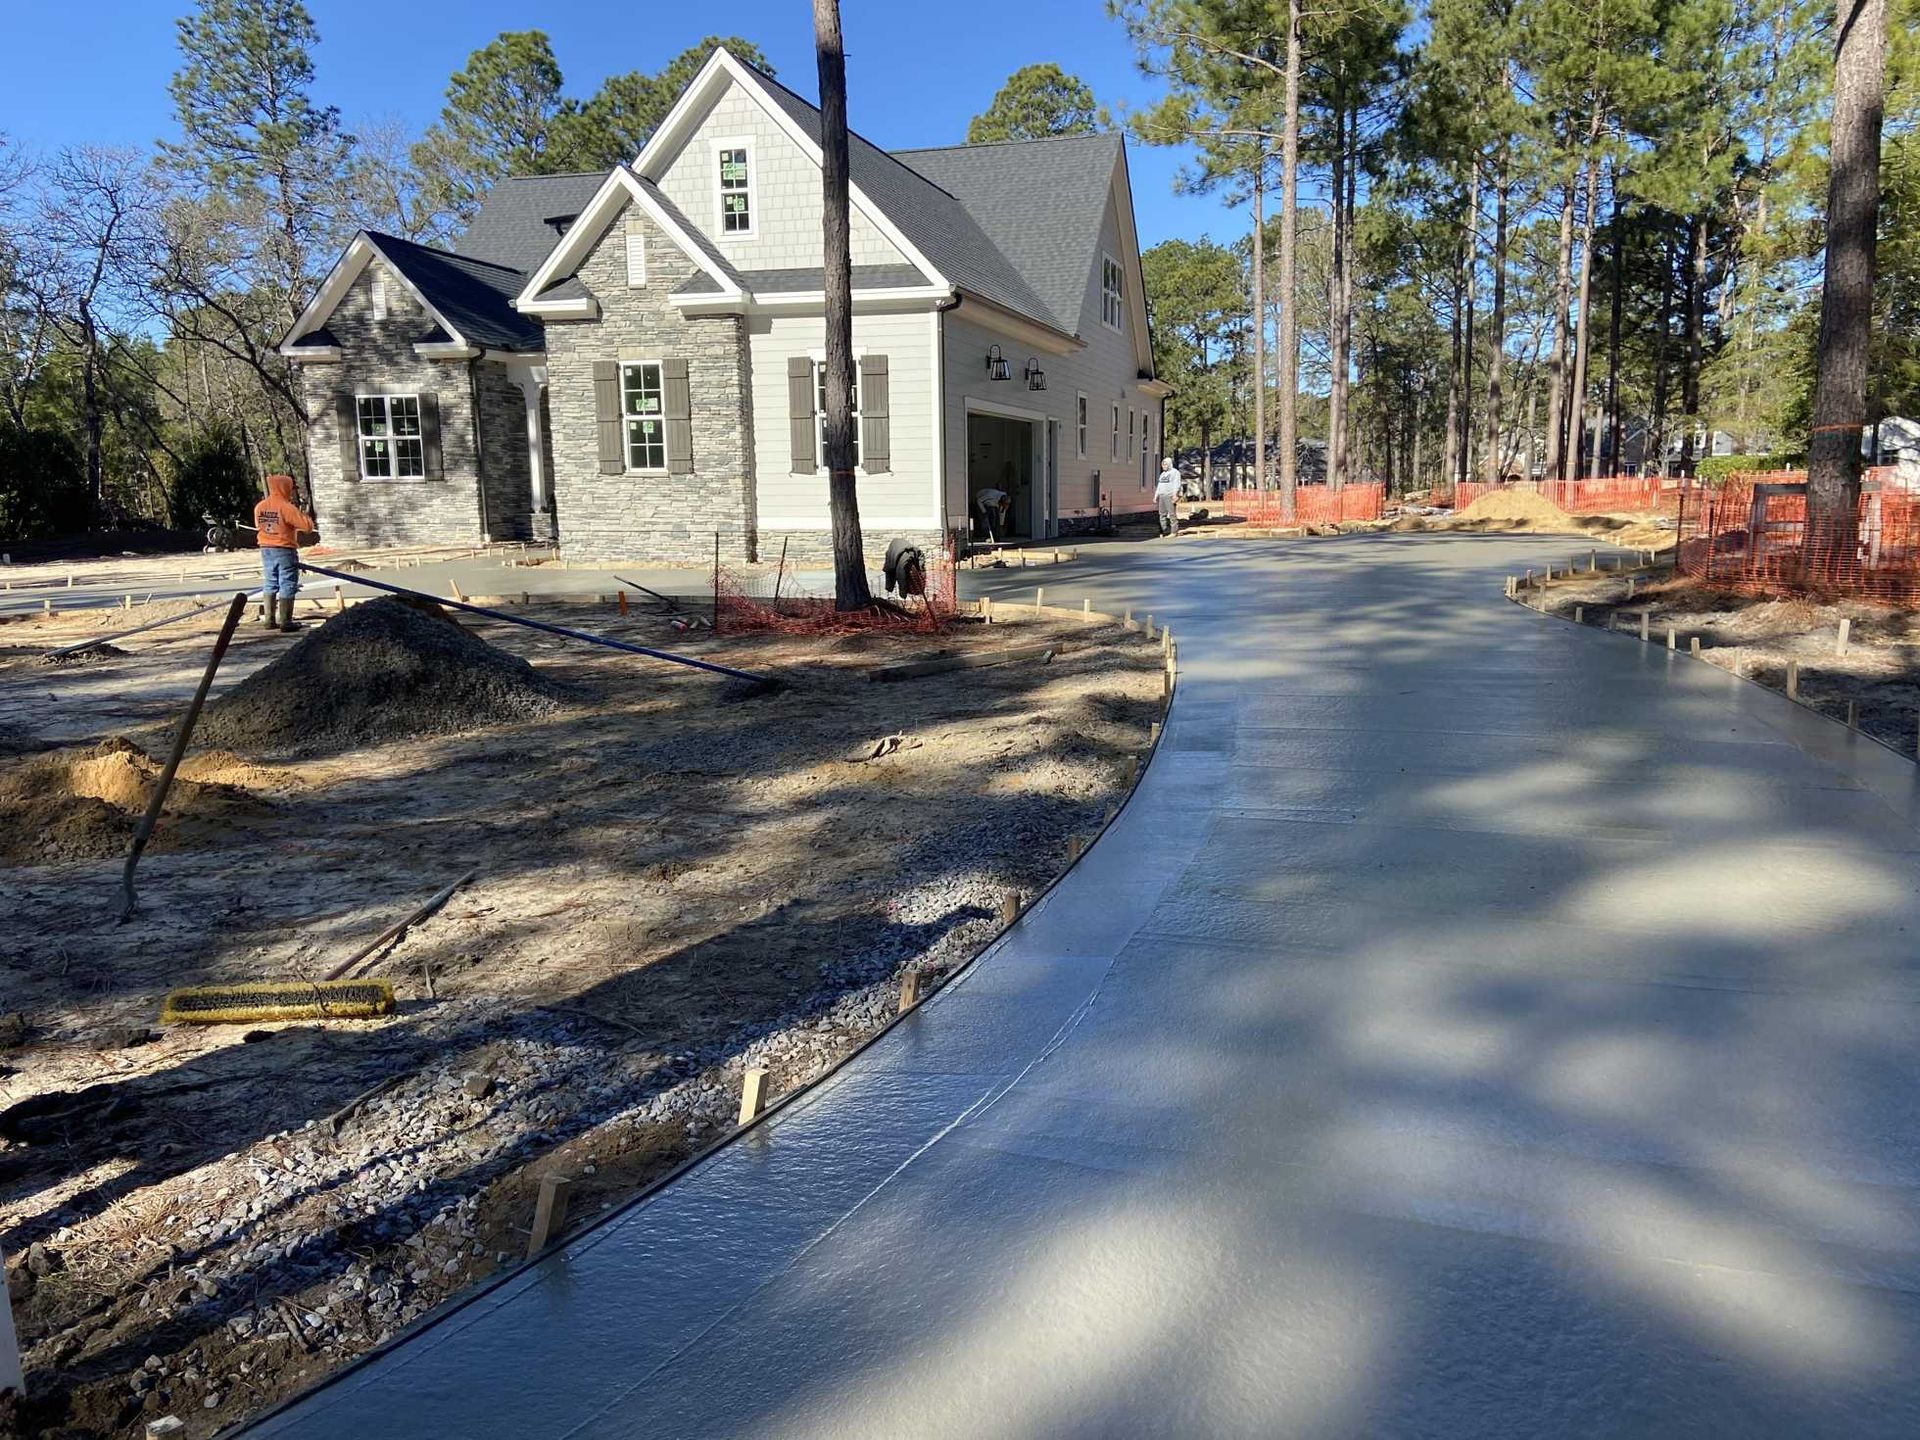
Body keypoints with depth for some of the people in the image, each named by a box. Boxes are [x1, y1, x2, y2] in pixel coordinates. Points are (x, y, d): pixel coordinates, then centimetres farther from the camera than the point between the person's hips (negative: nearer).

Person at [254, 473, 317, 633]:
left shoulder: (259, 507, 3)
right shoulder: (287, 507, -17)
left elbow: (258, 525, 17)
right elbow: (307, 526, -18)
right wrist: (305, 516, 1)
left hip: (266, 550, 6)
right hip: (285, 551, -6)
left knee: (269, 585, 15)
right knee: (287, 587, 0)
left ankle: (270, 620, 18)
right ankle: (285, 622, 1)